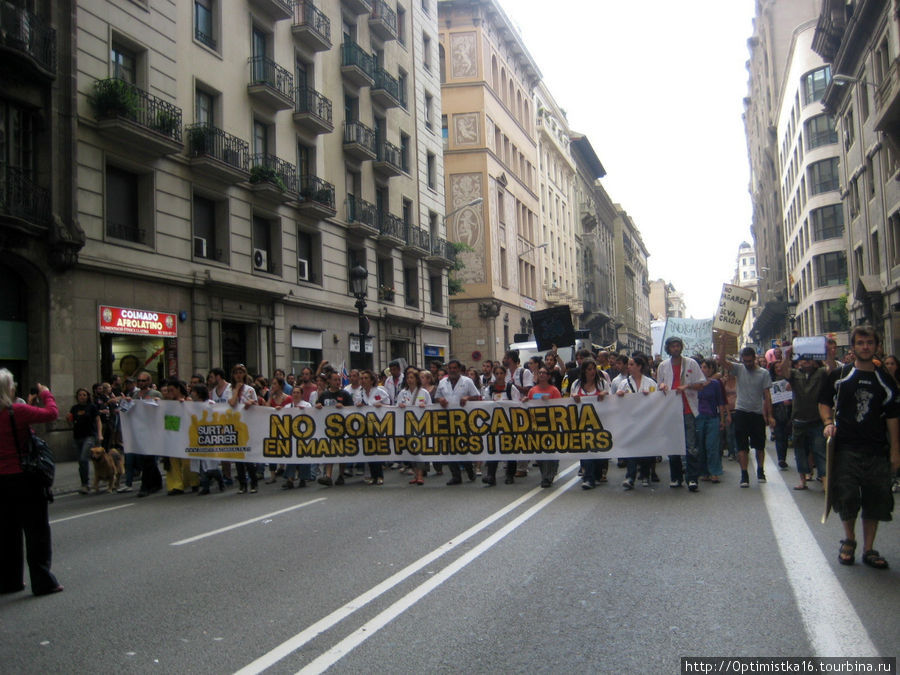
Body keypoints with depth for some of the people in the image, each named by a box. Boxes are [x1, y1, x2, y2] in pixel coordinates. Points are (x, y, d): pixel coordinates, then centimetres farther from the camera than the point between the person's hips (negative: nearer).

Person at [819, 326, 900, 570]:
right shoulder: (839, 376, 5)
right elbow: (824, 402, 10)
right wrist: (828, 422, -11)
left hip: (877, 451, 2)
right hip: (845, 448, -2)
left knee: (875, 500, 5)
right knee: (846, 498, -2)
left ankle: (868, 549, 18)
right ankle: (849, 541, 22)